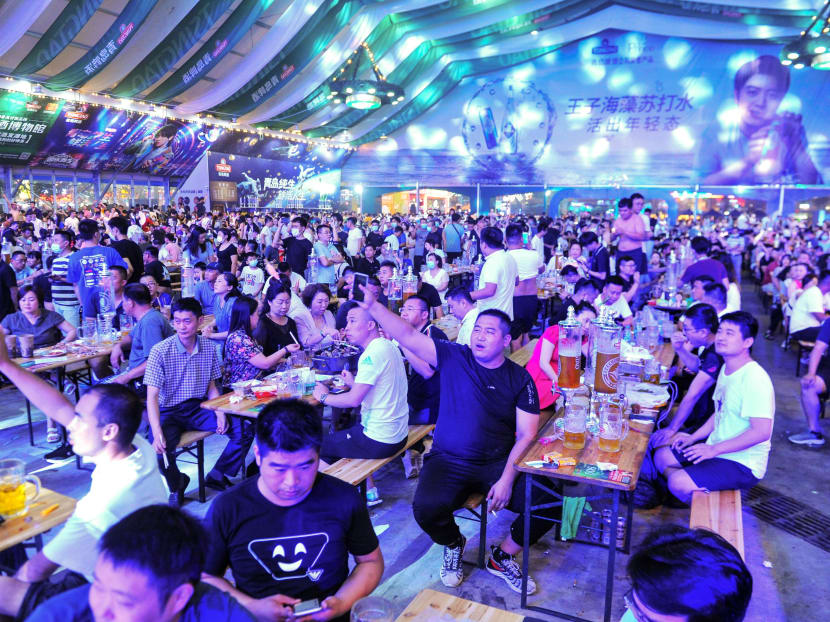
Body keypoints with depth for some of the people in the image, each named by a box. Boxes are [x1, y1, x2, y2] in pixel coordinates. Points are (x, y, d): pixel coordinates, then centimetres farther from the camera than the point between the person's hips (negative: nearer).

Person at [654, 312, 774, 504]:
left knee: (678, 483, -23)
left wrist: (714, 449, -25)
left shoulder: (755, 379, -24)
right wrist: (693, 438, 9)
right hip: (716, 450, 10)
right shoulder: (726, 369, 8)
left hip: (742, 465, -10)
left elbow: (762, 432, -29)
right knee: (662, 456, 10)